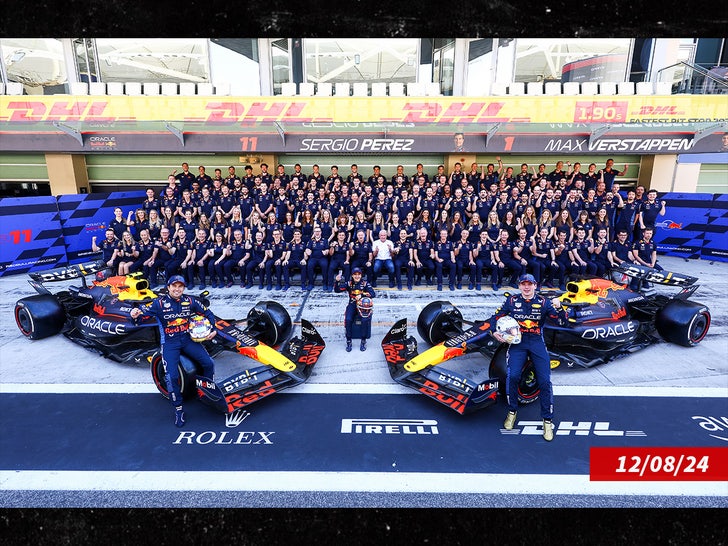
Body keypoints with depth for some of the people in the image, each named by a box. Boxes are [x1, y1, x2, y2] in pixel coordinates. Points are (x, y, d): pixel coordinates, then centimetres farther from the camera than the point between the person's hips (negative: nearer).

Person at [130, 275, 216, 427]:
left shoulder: (190, 301, 1)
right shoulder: (160, 303, -7)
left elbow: (207, 313, 10)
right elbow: (144, 311, -19)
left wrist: (213, 330, -1)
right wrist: (136, 313, -43)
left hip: (188, 339, 3)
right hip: (170, 343, -3)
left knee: (208, 363, -10)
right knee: (171, 376, -18)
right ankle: (178, 409, 4)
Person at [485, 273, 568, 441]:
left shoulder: (543, 302, 5)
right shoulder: (512, 301, 6)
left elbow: (563, 321, -2)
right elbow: (495, 317, 11)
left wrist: (559, 308, -21)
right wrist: (494, 331, -8)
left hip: (537, 342, 1)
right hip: (517, 341, 0)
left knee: (545, 380, -12)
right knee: (512, 375, -22)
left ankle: (547, 420, 8)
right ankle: (512, 411, 2)